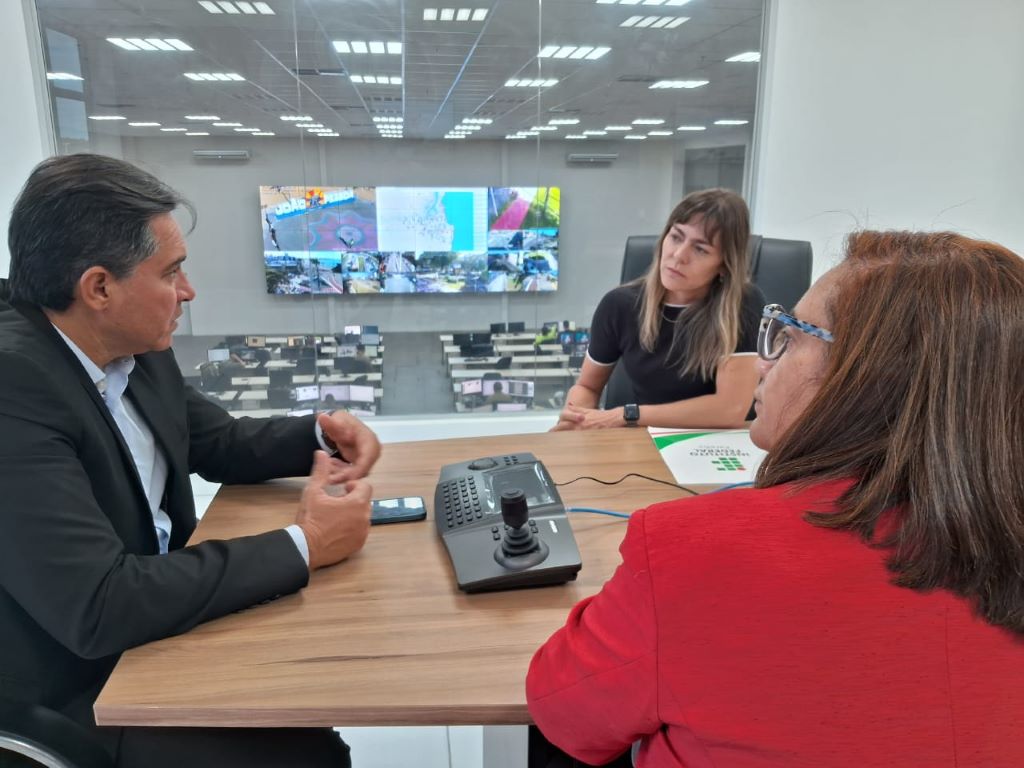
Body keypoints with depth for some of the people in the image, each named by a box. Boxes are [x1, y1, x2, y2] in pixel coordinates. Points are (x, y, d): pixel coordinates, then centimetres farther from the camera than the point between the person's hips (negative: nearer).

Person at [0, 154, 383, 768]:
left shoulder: (136, 350, -4)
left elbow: (220, 444, 12)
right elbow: (98, 608, -33)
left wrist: (320, 433, -6)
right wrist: (304, 546, -26)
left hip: (152, 632, 7)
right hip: (75, 704, -7)